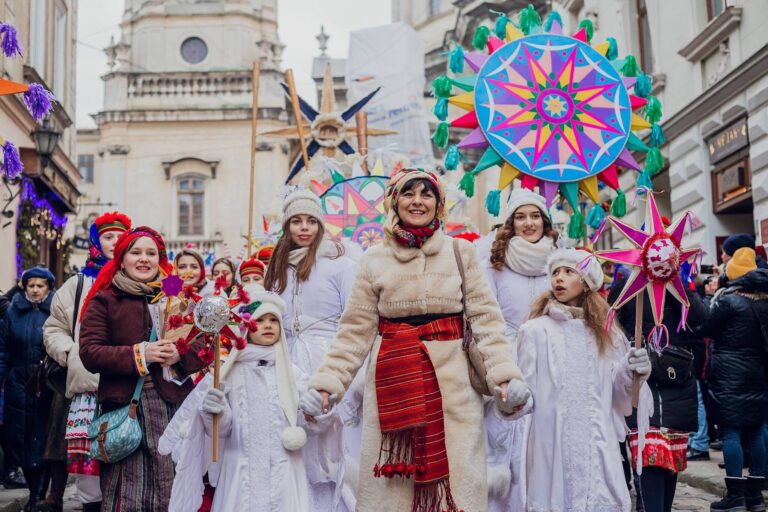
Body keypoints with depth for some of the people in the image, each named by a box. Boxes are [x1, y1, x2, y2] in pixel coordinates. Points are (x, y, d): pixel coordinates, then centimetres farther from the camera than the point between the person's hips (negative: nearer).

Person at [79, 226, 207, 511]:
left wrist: (180, 354, -8)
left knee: (172, 488, 1)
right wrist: (138, 354, -12)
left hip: (173, 403, 3)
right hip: (125, 406, -3)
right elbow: (89, 353, -3)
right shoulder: (104, 301, 8)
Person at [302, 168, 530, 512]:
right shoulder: (374, 260, 7)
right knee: (389, 481, 3)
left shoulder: (461, 253, 7)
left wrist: (503, 375, -8)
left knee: (455, 475, -1)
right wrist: (327, 383, -2)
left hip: (452, 381, 0)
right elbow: (356, 331, 6)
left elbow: (485, 318, 3)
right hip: (393, 382, 1)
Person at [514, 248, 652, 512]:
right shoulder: (535, 330, 0)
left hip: (599, 446, 3)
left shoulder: (606, 333, 11)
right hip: (552, 444, -2)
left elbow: (618, 396, 11)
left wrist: (633, 376, -6)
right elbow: (526, 393, -1)